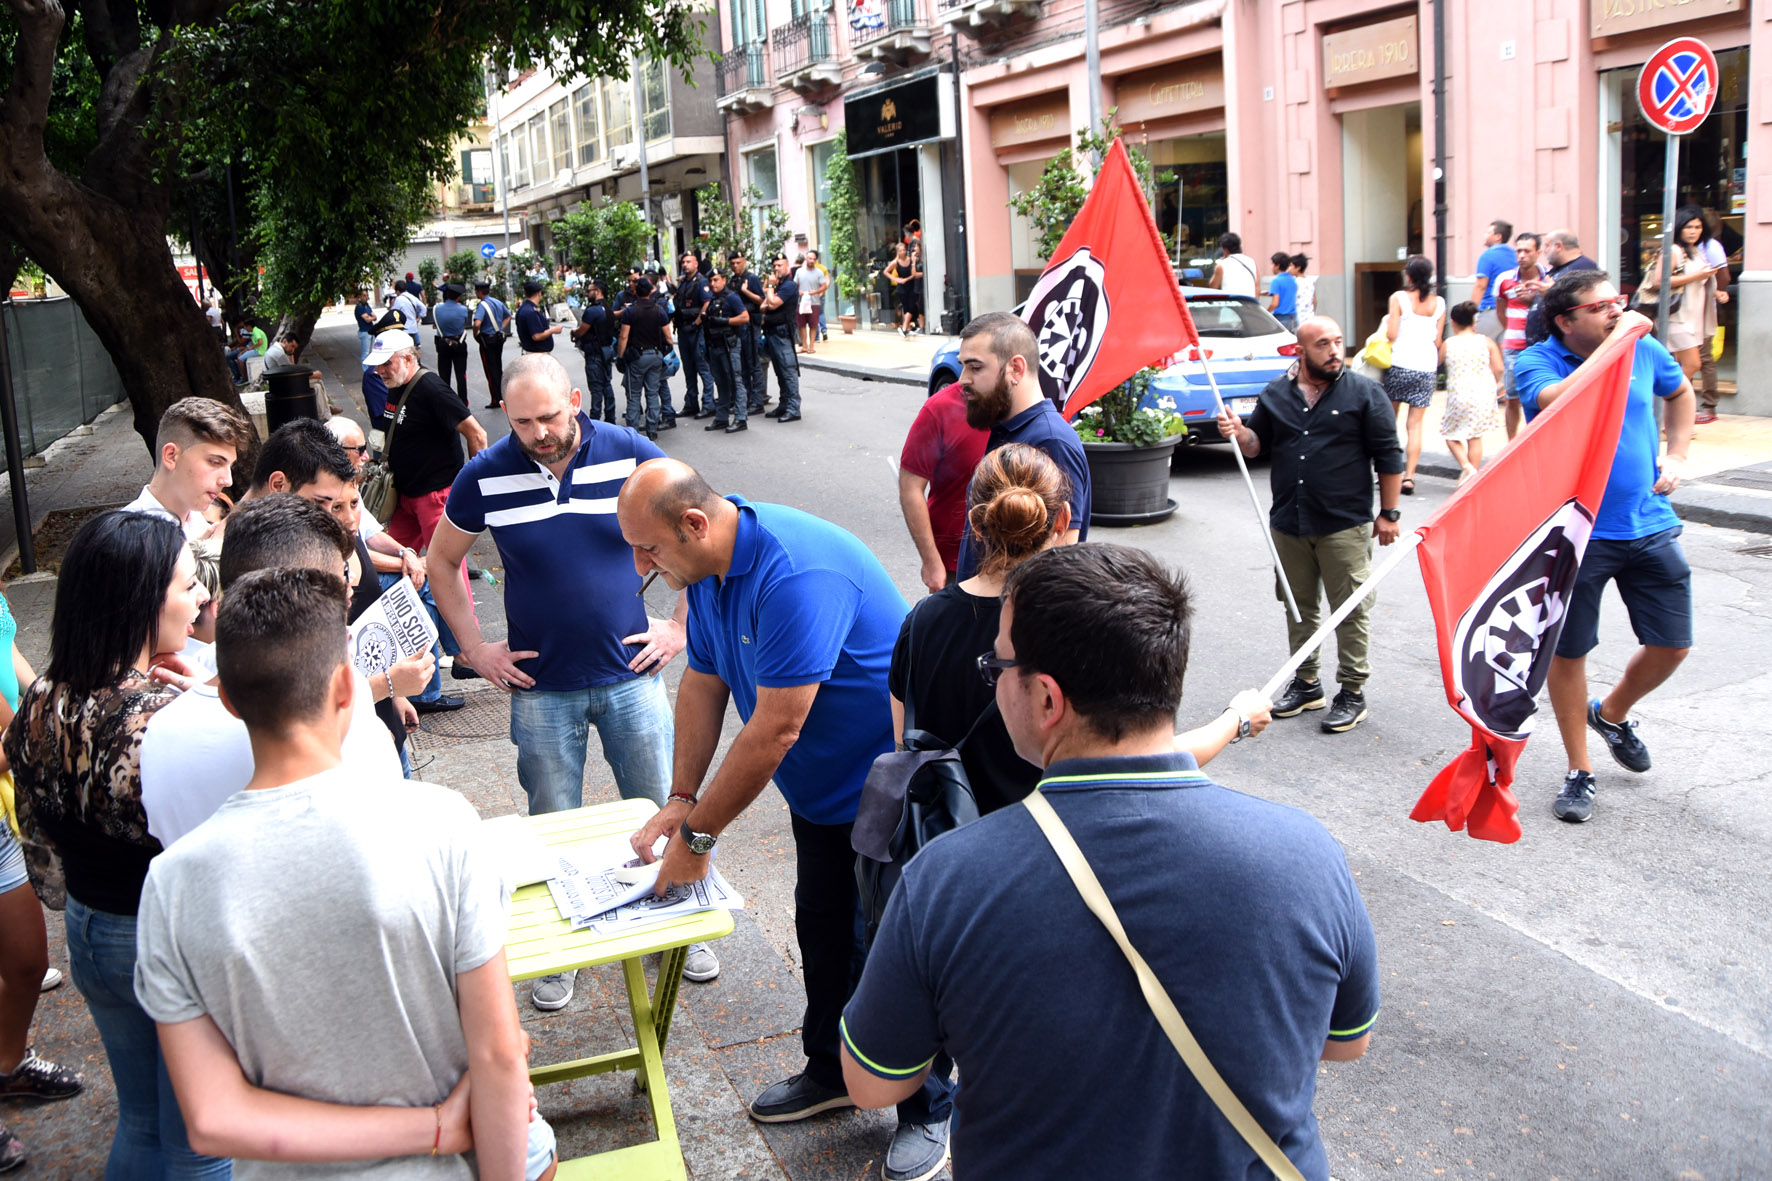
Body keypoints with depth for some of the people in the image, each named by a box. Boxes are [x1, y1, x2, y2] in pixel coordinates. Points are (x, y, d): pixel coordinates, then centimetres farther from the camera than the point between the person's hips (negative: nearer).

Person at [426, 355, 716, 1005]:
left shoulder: (629, 453, -8)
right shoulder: (485, 475, -6)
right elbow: (440, 562, 9)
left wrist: (680, 625, -1)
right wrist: (475, 648, 3)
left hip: (631, 672, 0)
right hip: (540, 687, 0)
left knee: (659, 808, 10)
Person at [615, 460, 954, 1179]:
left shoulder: (796, 575, -34)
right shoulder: (706, 567, -3)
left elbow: (776, 729, -32)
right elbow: (703, 684, 7)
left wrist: (696, 834, -23)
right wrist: (680, 800, 1)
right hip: (822, 791, 9)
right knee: (823, 932, 19)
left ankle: (927, 1109, 22)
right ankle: (829, 1071, 40)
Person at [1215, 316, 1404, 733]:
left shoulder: (1364, 394, -2)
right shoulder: (1276, 393, 8)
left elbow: (1389, 458, 0)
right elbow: (1258, 444, 15)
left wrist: (1389, 514, -2)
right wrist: (1238, 431, -8)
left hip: (1345, 525, -4)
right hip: (1288, 523, 4)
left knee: (1352, 610, 0)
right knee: (1299, 606, 13)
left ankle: (1353, 691, 11)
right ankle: (1306, 683, 28)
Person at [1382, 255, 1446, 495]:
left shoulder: (1399, 298, -4)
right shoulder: (1439, 303, 7)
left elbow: (1391, 335, -10)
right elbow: (1438, 341, 9)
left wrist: (1387, 320, 10)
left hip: (1401, 364, -3)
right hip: (1427, 367, 3)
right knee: (1415, 424, 3)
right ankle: (1409, 476, -4)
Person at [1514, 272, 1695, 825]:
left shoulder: (1644, 349, 2)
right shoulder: (1537, 362, -11)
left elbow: (1681, 392, 24)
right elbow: (1564, 401, -35)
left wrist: (1676, 456, 11)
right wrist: (1617, 341, -28)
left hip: (1649, 525, 4)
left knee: (1672, 645, 8)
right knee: (1567, 651, 5)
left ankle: (1612, 714, 39)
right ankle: (1580, 771, 22)